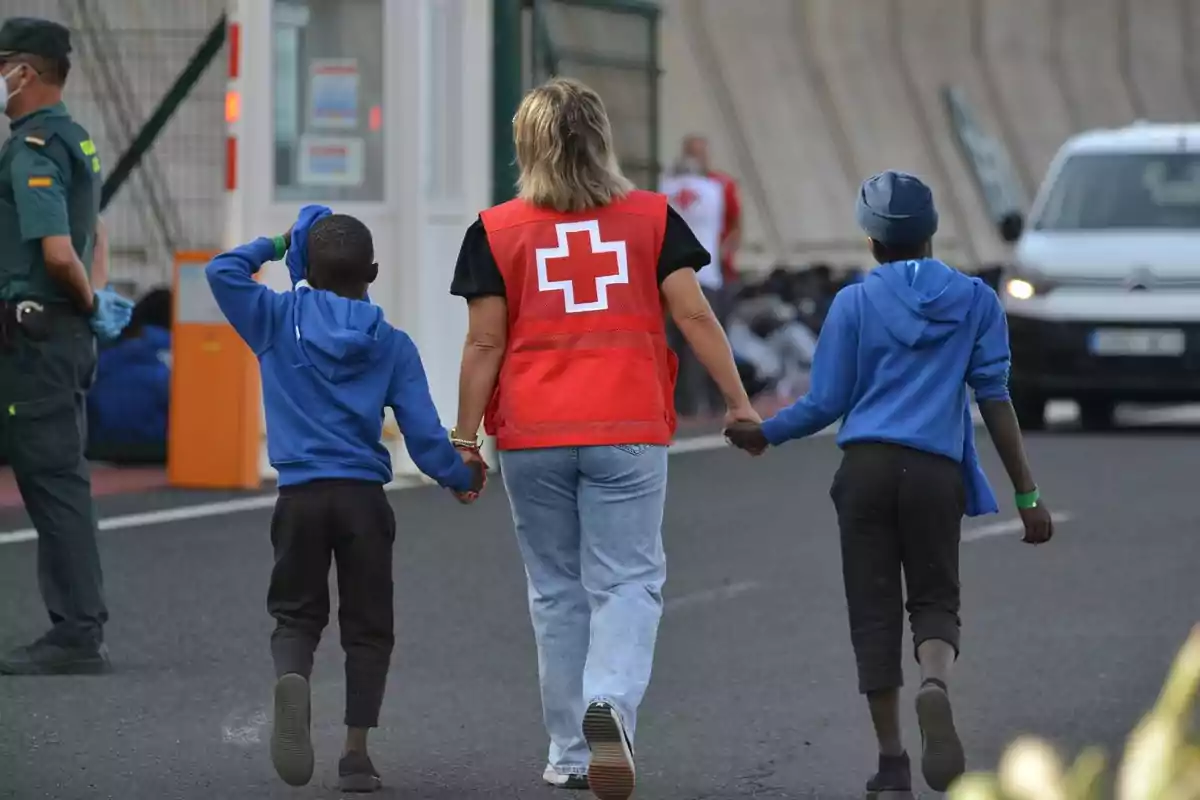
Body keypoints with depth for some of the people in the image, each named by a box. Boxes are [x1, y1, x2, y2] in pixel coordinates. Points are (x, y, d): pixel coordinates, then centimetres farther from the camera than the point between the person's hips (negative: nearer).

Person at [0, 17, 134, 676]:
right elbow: (91, 236, 29)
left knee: (53, 480, -7)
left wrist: (90, 303, -9)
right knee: (59, 480, 12)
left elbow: (57, 251, -25)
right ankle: (79, 629, 14)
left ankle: (76, 635, -6)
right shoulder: (75, 141, 16)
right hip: (67, 332, 10)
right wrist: (94, 296, 17)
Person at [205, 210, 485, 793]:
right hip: (365, 498, 0)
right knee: (367, 627, 9)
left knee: (296, 615, 9)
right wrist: (461, 477, 19)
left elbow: (223, 271, 1)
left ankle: (291, 679, -25)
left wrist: (273, 245, 17)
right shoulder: (393, 346, 3)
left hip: (300, 495, 0)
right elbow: (423, 435, 2)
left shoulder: (279, 320, 2)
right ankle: (356, 752, 2)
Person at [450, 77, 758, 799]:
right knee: (627, 581, 1)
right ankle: (612, 702, -26)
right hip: (628, 432, -1)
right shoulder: (651, 218, 2)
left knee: (557, 591, 12)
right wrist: (739, 401, 6)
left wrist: (465, 438, 5)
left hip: (532, 439, 1)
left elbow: (485, 343, -2)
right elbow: (694, 315, -1)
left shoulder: (496, 231, 0)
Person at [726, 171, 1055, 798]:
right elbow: (994, 398, 4)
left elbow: (826, 403, 5)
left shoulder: (853, 304, 6)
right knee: (935, 600, 12)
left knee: (875, 613, 6)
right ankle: (935, 684, -24)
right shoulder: (975, 300, 8)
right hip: (936, 471, 0)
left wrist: (764, 433, 23)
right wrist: (1026, 495, 6)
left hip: (865, 467, 0)